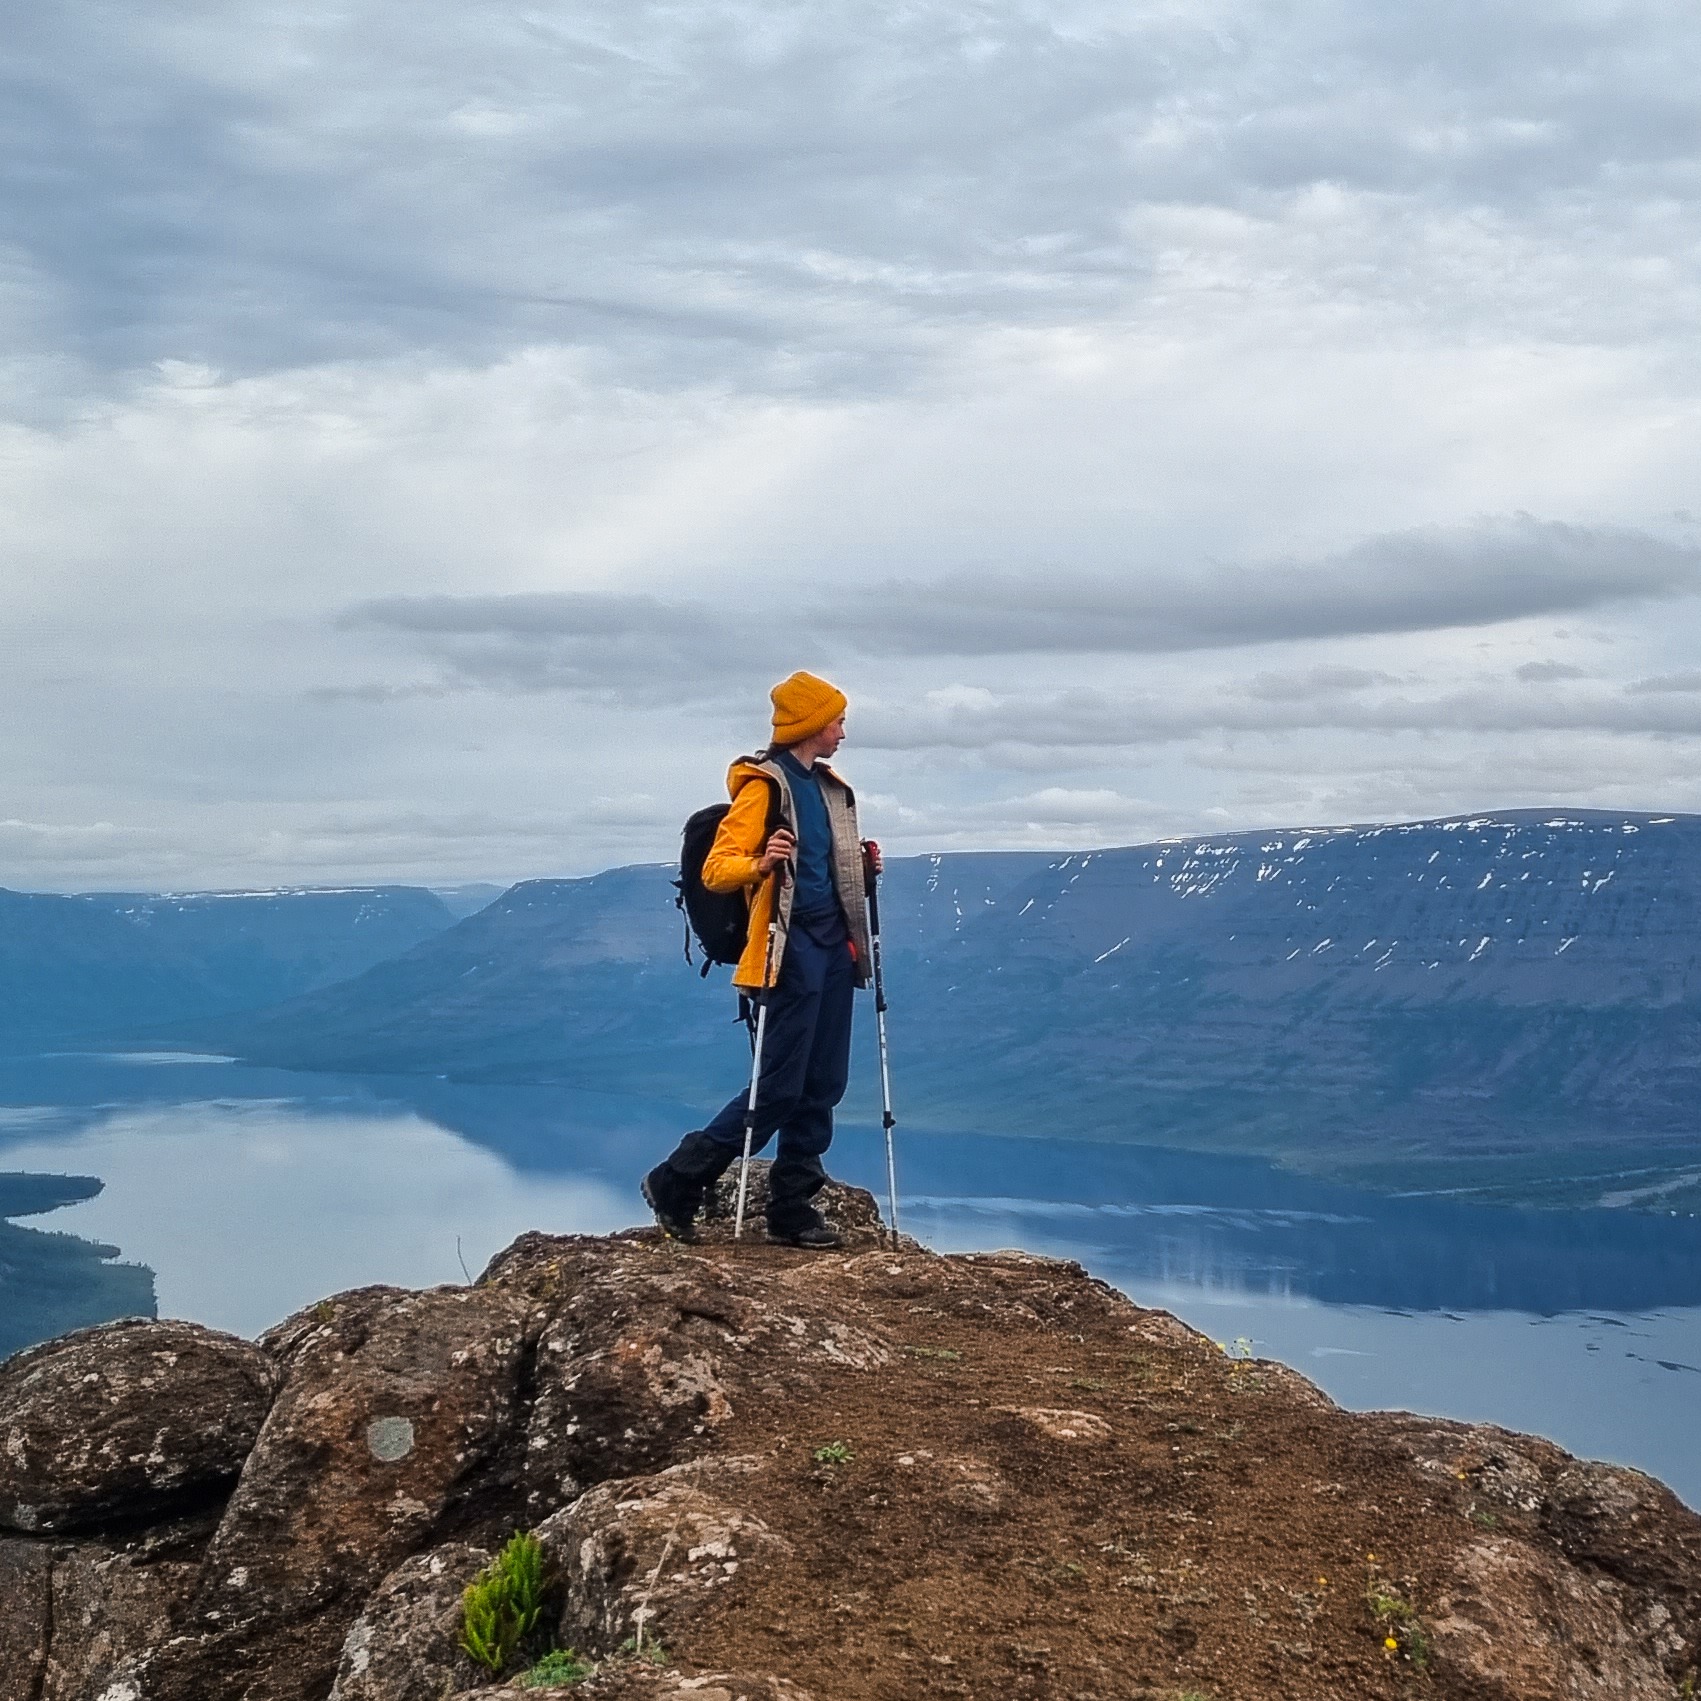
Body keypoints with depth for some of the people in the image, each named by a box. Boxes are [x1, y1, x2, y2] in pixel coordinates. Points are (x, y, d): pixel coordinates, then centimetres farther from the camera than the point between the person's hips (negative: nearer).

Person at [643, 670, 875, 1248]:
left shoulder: (829, 787, 18)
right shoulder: (764, 785, -8)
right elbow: (716, 869, -12)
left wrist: (862, 869, 9)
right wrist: (760, 863, -31)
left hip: (833, 945, 8)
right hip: (792, 947, -8)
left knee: (823, 1085, 7)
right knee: (779, 1086, -8)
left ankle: (793, 1206, 14)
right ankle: (676, 1183, 4)